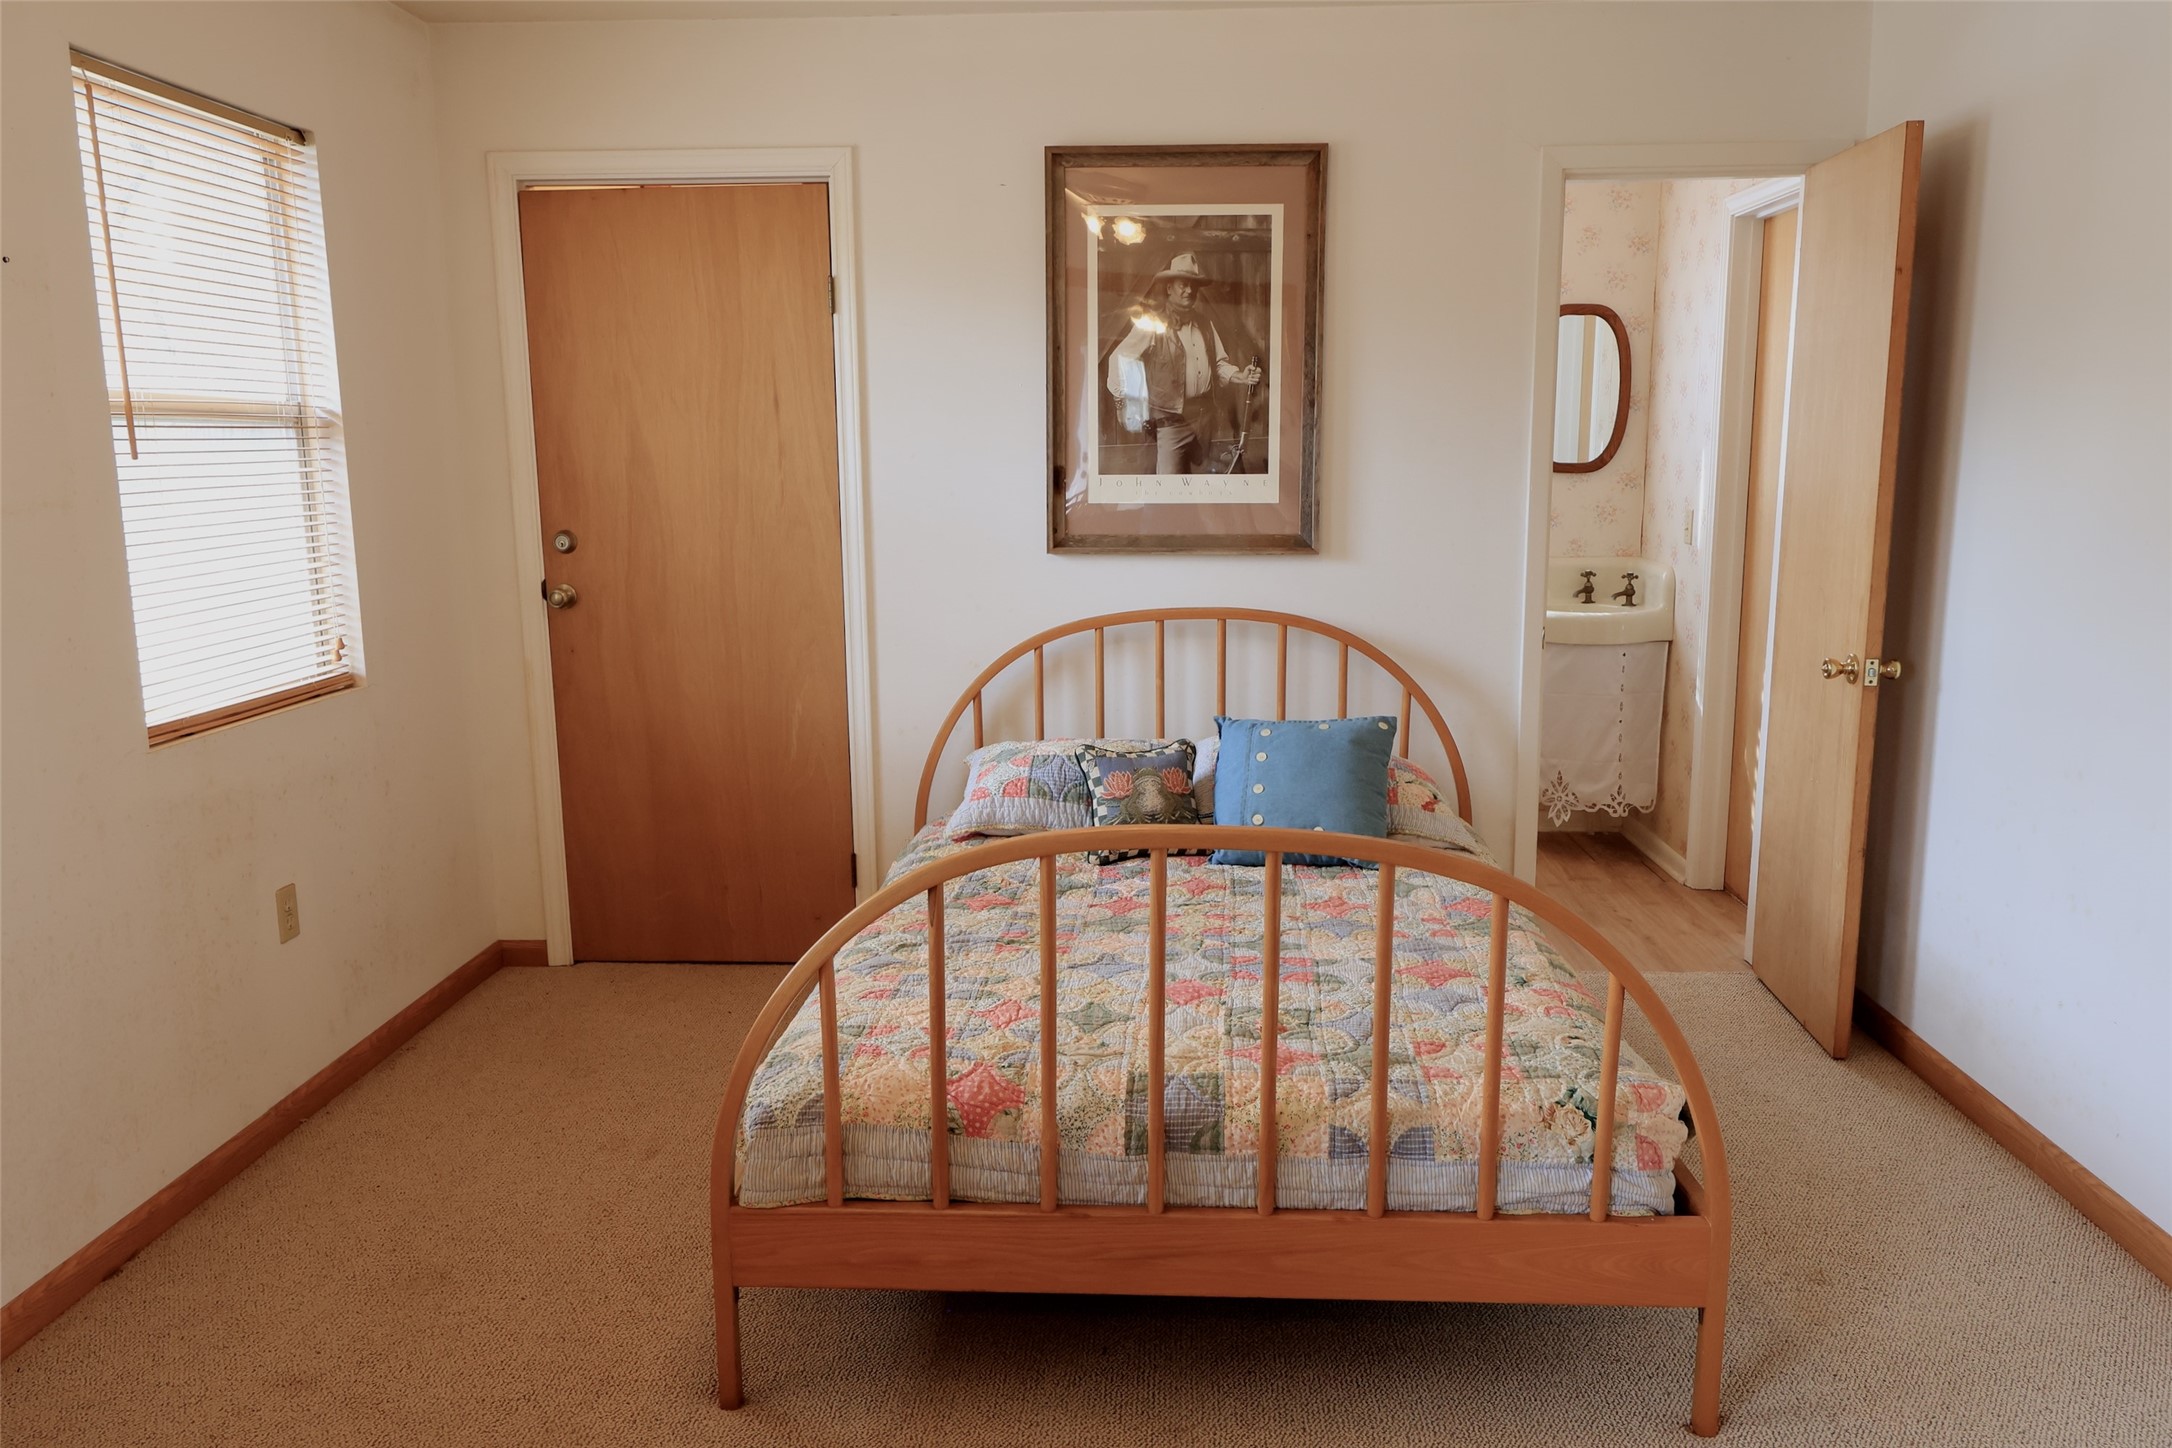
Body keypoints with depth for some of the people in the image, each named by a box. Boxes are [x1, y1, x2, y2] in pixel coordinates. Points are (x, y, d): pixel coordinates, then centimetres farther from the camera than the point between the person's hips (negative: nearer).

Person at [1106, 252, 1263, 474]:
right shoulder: (1153, 323, -9)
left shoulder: (1204, 323, 12)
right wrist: (1123, 398, -11)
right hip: (1171, 419, -7)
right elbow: (1119, 358, -9)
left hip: (1204, 415, 7)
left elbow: (1219, 363, 17)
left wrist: (1240, 376, -2)